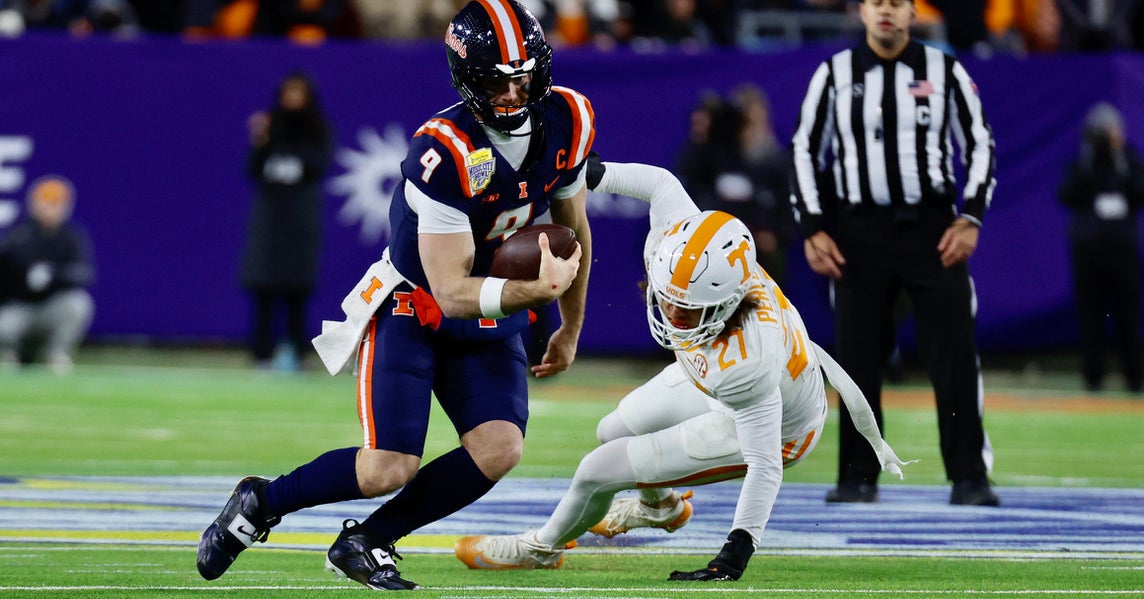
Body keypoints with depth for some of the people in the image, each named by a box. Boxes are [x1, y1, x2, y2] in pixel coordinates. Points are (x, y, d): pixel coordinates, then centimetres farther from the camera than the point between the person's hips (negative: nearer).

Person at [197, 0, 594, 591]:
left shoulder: (566, 121, -9)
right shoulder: (446, 153, -29)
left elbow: (573, 231, 11)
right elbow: (452, 293, -27)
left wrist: (571, 329, 19)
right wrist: (540, 290, -40)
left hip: (491, 322, 6)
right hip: (411, 307, -6)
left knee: (498, 449, -18)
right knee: (388, 470, -18)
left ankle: (365, 542, 1)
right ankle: (260, 502, 10)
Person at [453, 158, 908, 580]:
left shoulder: (745, 362, -46)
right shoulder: (677, 245, -32)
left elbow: (764, 467, -38)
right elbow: (662, 184, -9)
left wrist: (734, 556, -41)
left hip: (767, 426, -7)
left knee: (597, 472, -7)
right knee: (613, 432, 26)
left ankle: (543, 548, 28)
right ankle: (660, 507, 62)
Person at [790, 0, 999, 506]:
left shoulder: (945, 71, 4)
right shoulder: (834, 74, 5)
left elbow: (980, 145, 8)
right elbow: (805, 151, 9)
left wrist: (970, 218, -4)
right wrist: (813, 230, 0)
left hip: (934, 230, -1)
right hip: (859, 232, 1)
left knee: (954, 352, -8)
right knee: (857, 357, 0)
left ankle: (969, 477, -4)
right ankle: (858, 476, 10)